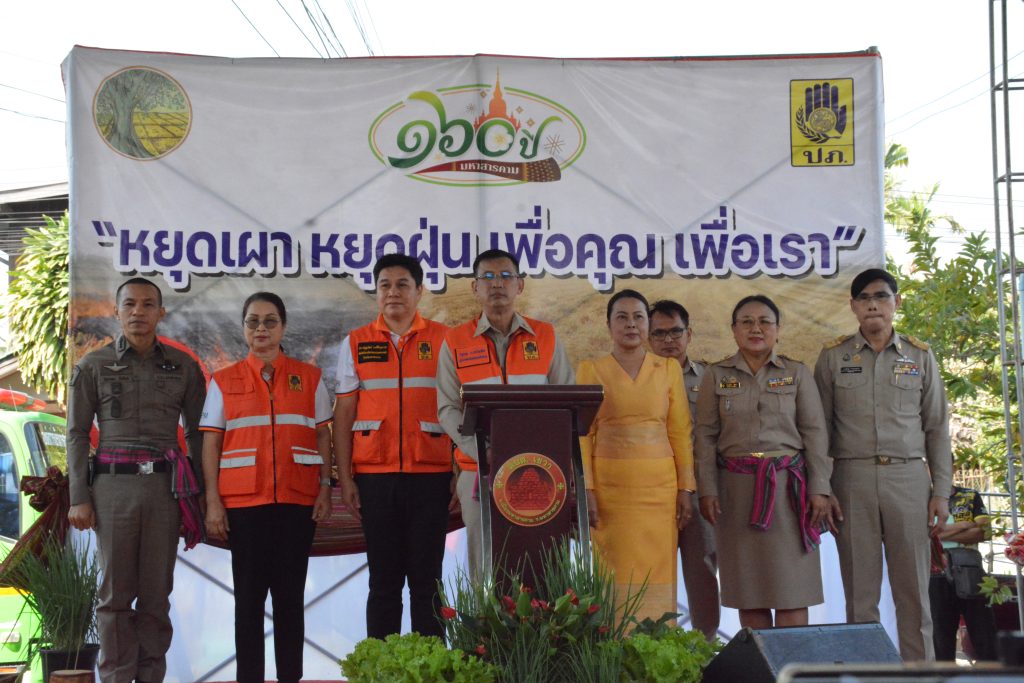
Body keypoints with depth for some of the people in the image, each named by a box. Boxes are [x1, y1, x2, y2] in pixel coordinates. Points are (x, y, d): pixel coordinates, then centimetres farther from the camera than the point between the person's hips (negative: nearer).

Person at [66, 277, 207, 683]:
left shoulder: (183, 367, 9)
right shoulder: (93, 366, 6)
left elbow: (196, 432, 11)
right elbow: (77, 434, 5)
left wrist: (201, 493, 5)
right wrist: (79, 498, -2)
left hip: (166, 485, 1)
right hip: (113, 483, -1)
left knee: (157, 592, 2)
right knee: (116, 591, 0)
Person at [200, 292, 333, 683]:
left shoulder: (309, 377, 10)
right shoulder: (224, 381, 9)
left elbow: (323, 436, 10)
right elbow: (211, 443, 6)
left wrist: (326, 488, 0)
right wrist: (212, 500, -2)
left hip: (297, 500, 1)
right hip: (243, 501, 0)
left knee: (290, 593, 2)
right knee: (249, 594, 0)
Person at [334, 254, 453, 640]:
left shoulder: (443, 340, 6)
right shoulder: (356, 344, 10)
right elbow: (344, 413, 8)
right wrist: (344, 478, 1)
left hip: (430, 475, -1)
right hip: (374, 474, 1)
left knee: (426, 579, 2)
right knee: (384, 581, 4)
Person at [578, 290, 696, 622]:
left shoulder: (669, 368, 10)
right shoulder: (590, 370, 6)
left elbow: (680, 432, 8)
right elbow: (583, 434, 1)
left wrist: (685, 489, 1)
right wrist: (586, 490, -8)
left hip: (659, 487, 1)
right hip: (609, 487, -1)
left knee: (657, 571, -1)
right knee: (614, 574, -3)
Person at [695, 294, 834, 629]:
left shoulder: (797, 373, 8)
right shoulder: (716, 376, 9)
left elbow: (814, 432, 4)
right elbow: (706, 436, 5)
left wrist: (819, 489, -3)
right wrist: (707, 490, -4)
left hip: (788, 487, -1)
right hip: (736, 489, 1)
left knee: (791, 587, -4)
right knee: (748, 589, 2)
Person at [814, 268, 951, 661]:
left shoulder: (920, 356, 9)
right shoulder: (833, 357, 7)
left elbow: (937, 429, 10)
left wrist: (941, 492, 3)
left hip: (908, 478, 1)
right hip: (852, 479, 0)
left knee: (913, 589, 0)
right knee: (860, 589, 1)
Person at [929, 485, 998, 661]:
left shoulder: (971, 496, 10)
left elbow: (985, 531, -4)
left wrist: (944, 534, -11)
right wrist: (966, 525, -10)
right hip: (940, 578, -1)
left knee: (985, 637, -3)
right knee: (943, 641, 2)